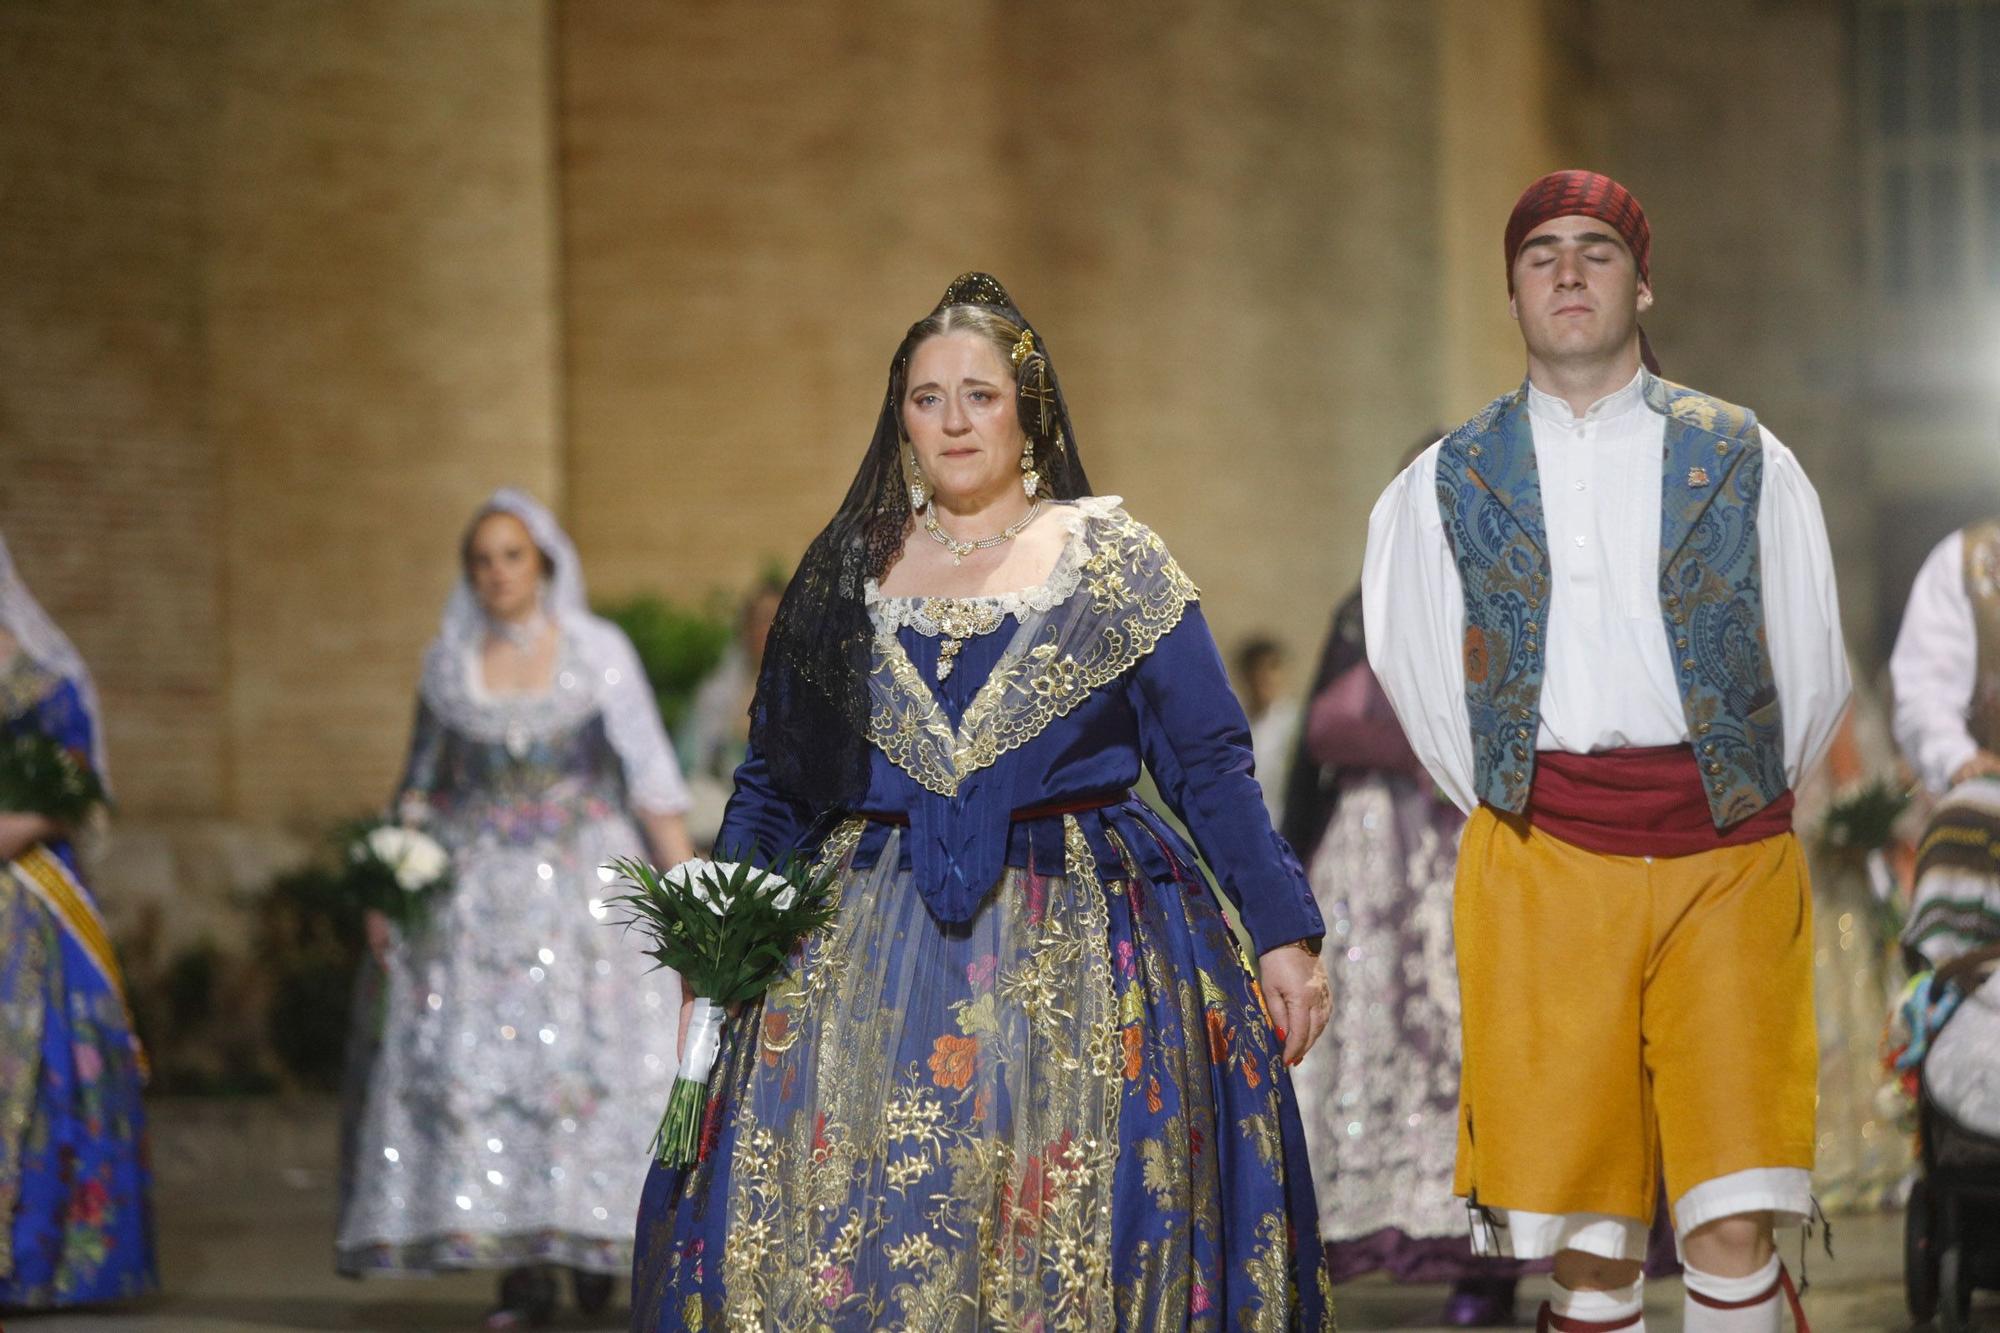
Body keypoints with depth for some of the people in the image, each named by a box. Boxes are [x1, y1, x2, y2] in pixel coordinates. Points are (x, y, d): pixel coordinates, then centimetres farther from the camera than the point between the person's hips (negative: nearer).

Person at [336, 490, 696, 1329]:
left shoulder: (600, 652, 1)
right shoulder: (448, 662, 9)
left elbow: (652, 777, 0)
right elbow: (420, 788, 16)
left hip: (586, 886, -2)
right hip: (478, 897, 2)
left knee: (593, 1055, -10)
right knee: (479, 1063, -7)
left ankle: (592, 1240, 8)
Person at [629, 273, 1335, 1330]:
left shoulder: (1112, 563, 5)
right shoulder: (847, 573, 12)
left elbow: (1211, 766, 4)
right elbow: (771, 781, 15)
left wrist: (1283, 934, -2)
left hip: (1073, 961, -2)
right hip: (867, 958, 2)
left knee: (1066, 1245, -7)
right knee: (835, 1236, -9)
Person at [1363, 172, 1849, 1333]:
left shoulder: (1742, 460, 8)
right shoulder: (1448, 483, 11)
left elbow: (1814, 671, 12)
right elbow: (1418, 675, 18)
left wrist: (1735, 807, 11)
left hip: (1725, 856, -1)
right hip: (1543, 863, 1)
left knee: (1735, 1223, -10)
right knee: (1589, 1235, 0)